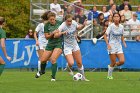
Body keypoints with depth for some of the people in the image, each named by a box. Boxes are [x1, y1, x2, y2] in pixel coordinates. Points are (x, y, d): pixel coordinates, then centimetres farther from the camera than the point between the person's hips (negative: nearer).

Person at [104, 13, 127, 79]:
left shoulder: (121, 26, 6)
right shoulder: (111, 26, -8)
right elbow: (105, 35, -6)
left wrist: (124, 42, 4)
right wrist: (108, 44, -18)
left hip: (119, 46, 5)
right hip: (112, 46, -5)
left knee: (122, 61, -10)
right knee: (113, 63, -6)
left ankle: (111, 66, 19)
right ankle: (109, 76, 15)